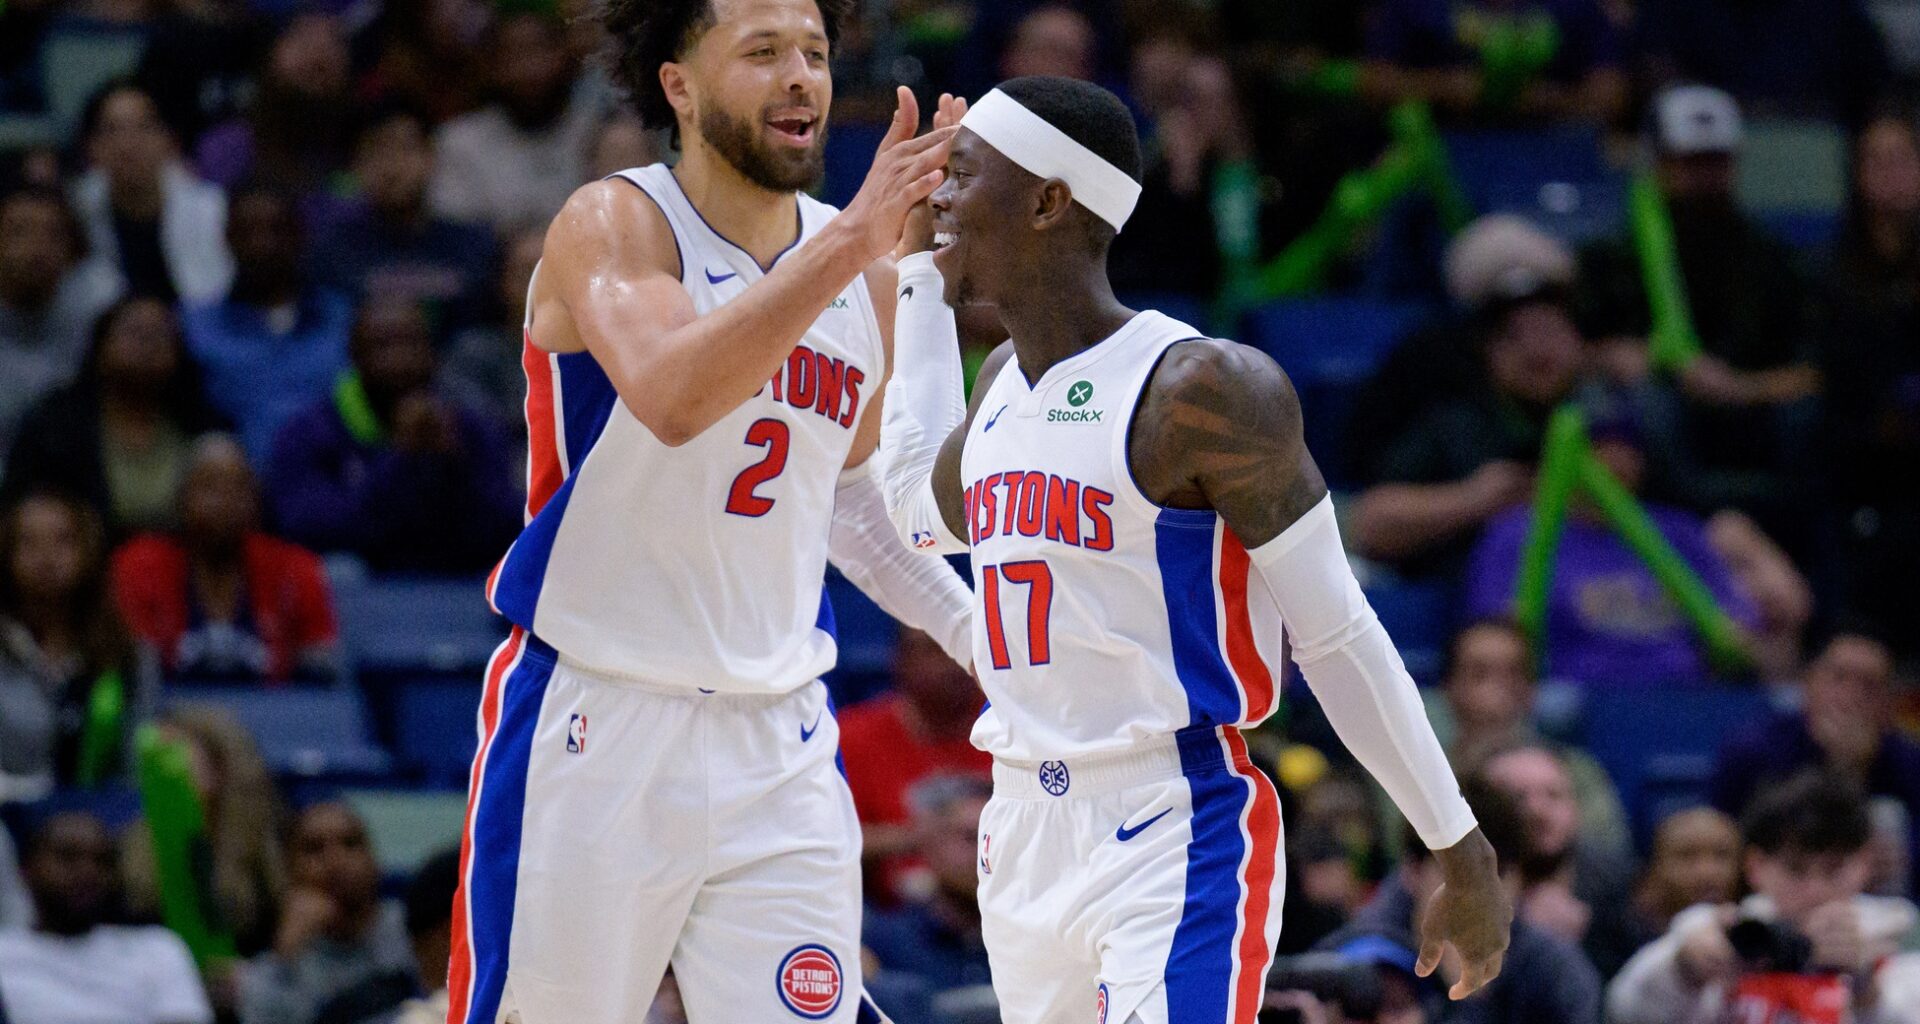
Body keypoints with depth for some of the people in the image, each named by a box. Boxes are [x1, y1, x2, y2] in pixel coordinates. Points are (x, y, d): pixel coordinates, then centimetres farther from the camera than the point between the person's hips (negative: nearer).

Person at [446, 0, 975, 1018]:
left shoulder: (866, 280, 9)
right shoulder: (610, 225, -10)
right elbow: (673, 396, -32)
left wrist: (966, 625, 15)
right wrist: (848, 243, -35)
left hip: (779, 743, 5)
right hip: (592, 722, -5)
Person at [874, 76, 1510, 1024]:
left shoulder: (1200, 390, -13)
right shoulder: (1003, 383, 11)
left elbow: (1338, 636, -11)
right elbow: (925, 513, 33)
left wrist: (1462, 855, -10)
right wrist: (919, 275, 28)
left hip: (1178, 842, -8)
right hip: (1023, 833, 8)